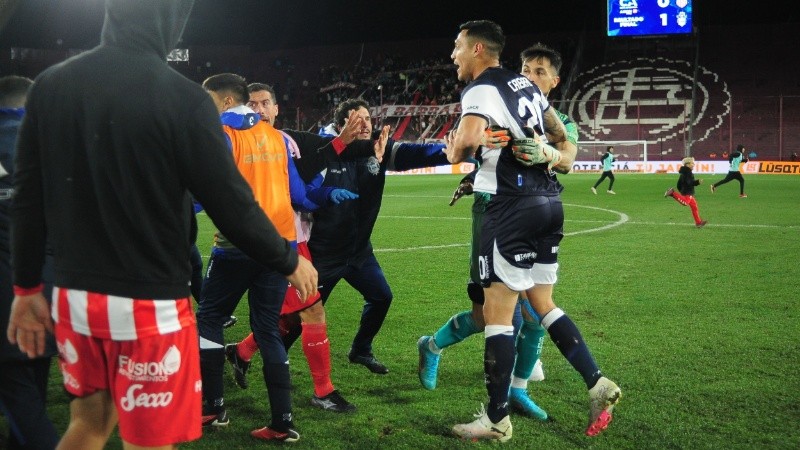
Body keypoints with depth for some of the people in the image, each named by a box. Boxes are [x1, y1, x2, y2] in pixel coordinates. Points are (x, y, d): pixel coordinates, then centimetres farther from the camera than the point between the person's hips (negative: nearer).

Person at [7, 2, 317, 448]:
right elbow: (231, 205, -12)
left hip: (73, 298, 6)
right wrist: (290, 261, 4)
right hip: (150, 306, -5)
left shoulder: (50, 85, 2)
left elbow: (27, 200, 6)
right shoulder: (182, 97, -16)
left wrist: (27, 286, 16)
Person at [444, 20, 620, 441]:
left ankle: (496, 419, 6)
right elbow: (561, 135, 27)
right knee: (542, 304, 18)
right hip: (549, 201, 9)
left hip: (514, 206, -9)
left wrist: (455, 154, -9)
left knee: (497, 313, -1)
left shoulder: (481, 90, -9)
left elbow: (469, 138, -28)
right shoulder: (524, 84, 17)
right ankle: (597, 384, 14)